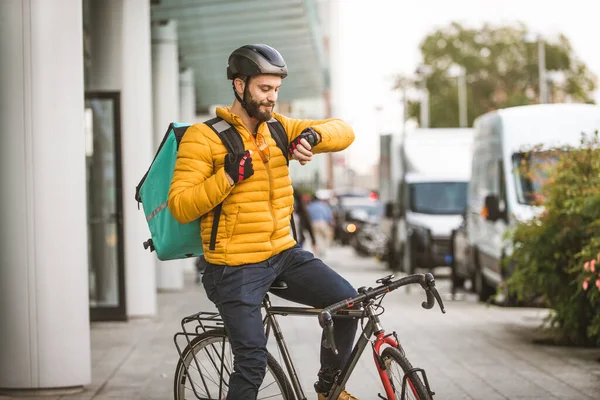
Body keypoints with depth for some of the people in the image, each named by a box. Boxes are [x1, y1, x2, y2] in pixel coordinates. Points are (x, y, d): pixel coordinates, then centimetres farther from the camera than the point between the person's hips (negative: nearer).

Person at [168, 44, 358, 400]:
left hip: (284, 254, 5)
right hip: (236, 267, -5)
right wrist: (227, 177, -23)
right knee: (253, 363, -14)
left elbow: (344, 132, 6)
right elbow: (180, 207, -13)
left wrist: (312, 135, -14)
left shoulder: (278, 128, 9)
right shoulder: (204, 137, -8)